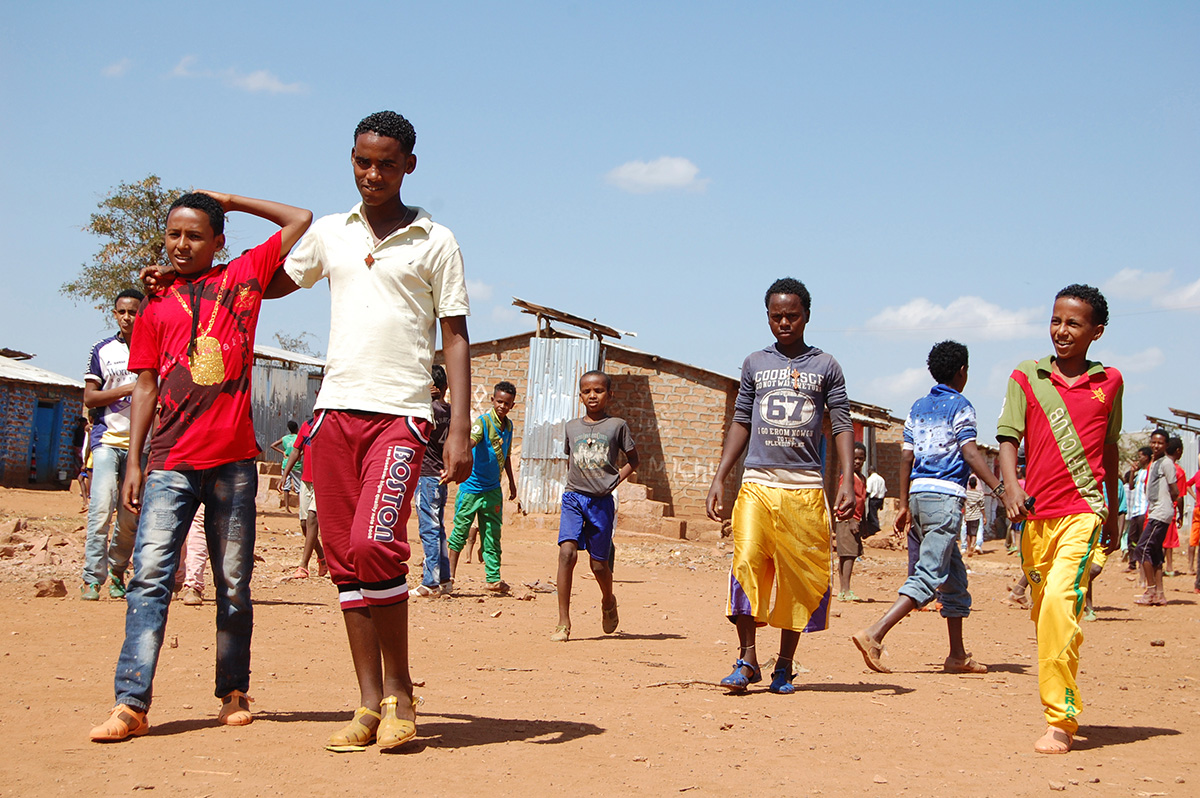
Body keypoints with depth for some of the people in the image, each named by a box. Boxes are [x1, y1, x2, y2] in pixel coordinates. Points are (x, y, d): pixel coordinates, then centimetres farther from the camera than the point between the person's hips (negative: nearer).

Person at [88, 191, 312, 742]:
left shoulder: (244, 275, 11)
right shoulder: (155, 305, 15)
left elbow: (301, 220, 15)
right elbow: (145, 387, 13)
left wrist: (233, 201, 17)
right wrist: (134, 461, 7)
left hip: (233, 460, -1)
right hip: (170, 464, 1)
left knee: (234, 586, 5)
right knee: (150, 576, -10)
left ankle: (234, 692, 17)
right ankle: (131, 703, -13)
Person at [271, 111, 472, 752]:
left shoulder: (435, 241, 5)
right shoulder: (330, 233, 15)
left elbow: (455, 338, 3)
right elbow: (270, 283, 30)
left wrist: (460, 428, -6)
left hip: (400, 413, -4)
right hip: (336, 409, 4)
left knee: (374, 542, -19)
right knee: (344, 556, 2)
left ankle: (400, 695, -5)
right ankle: (369, 702, 9)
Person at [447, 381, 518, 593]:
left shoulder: (508, 425, 7)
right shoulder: (483, 421, -13)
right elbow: (469, 443, -32)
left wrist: (511, 482, 26)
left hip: (492, 489, 6)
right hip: (471, 486, -6)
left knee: (492, 536, 5)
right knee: (460, 532, 2)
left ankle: (493, 579, 8)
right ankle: (450, 575, 13)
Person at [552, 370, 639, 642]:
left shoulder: (617, 426, 2)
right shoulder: (572, 427, 10)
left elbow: (633, 460, 12)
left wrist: (616, 480, -1)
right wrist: (574, 481, 11)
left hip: (602, 501, -1)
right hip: (573, 497, 1)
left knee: (599, 563, 5)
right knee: (567, 553, -16)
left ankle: (608, 602, 39)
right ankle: (563, 623, -14)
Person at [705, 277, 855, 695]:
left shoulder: (825, 366, 9)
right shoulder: (755, 364, 14)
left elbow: (842, 426, 6)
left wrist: (847, 482, -5)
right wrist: (719, 478, 10)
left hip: (805, 487, -1)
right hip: (757, 482, 1)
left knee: (800, 575, -1)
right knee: (747, 563, -15)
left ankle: (784, 666, 10)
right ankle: (747, 660, -11)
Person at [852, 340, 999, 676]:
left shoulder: (918, 407, 18)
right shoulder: (960, 406, -2)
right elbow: (970, 453, -13)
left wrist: (904, 505, 19)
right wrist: (999, 489, -17)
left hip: (918, 494, 8)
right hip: (945, 496, -8)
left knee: (954, 577, 16)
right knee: (929, 577, -12)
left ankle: (958, 655, 18)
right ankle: (874, 634, -25)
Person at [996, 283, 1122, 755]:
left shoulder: (1110, 382, 8)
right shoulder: (1026, 377, 7)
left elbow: (1109, 449, 18)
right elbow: (1008, 437, -1)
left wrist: (1112, 516, 24)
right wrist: (1011, 485, -20)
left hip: (1082, 509, -2)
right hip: (1035, 512, 2)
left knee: (1059, 602, -21)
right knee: (1044, 613, 10)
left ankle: (1060, 720, -19)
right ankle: (1059, 711, 26)